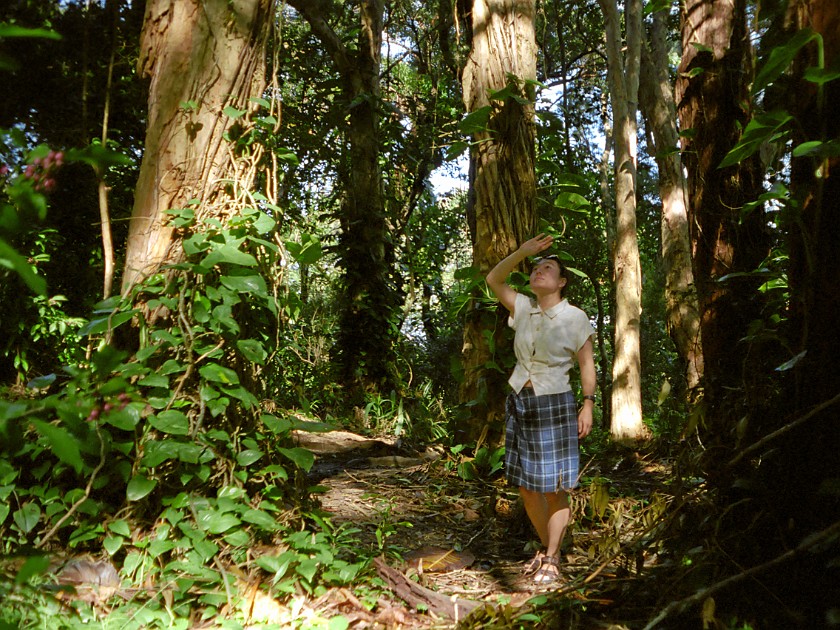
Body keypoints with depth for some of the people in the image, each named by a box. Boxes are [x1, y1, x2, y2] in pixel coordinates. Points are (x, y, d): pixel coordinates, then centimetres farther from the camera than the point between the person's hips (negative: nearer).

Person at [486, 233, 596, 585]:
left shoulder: (575, 317, -4)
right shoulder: (523, 308, 7)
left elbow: (587, 364, -3)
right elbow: (493, 279, 10)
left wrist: (588, 404, -11)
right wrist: (522, 252, 1)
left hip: (555, 406, -5)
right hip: (519, 403, 5)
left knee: (555, 487, 1)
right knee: (526, 486, 11)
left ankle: (551, 560, 11)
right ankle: (545, 549, 27)